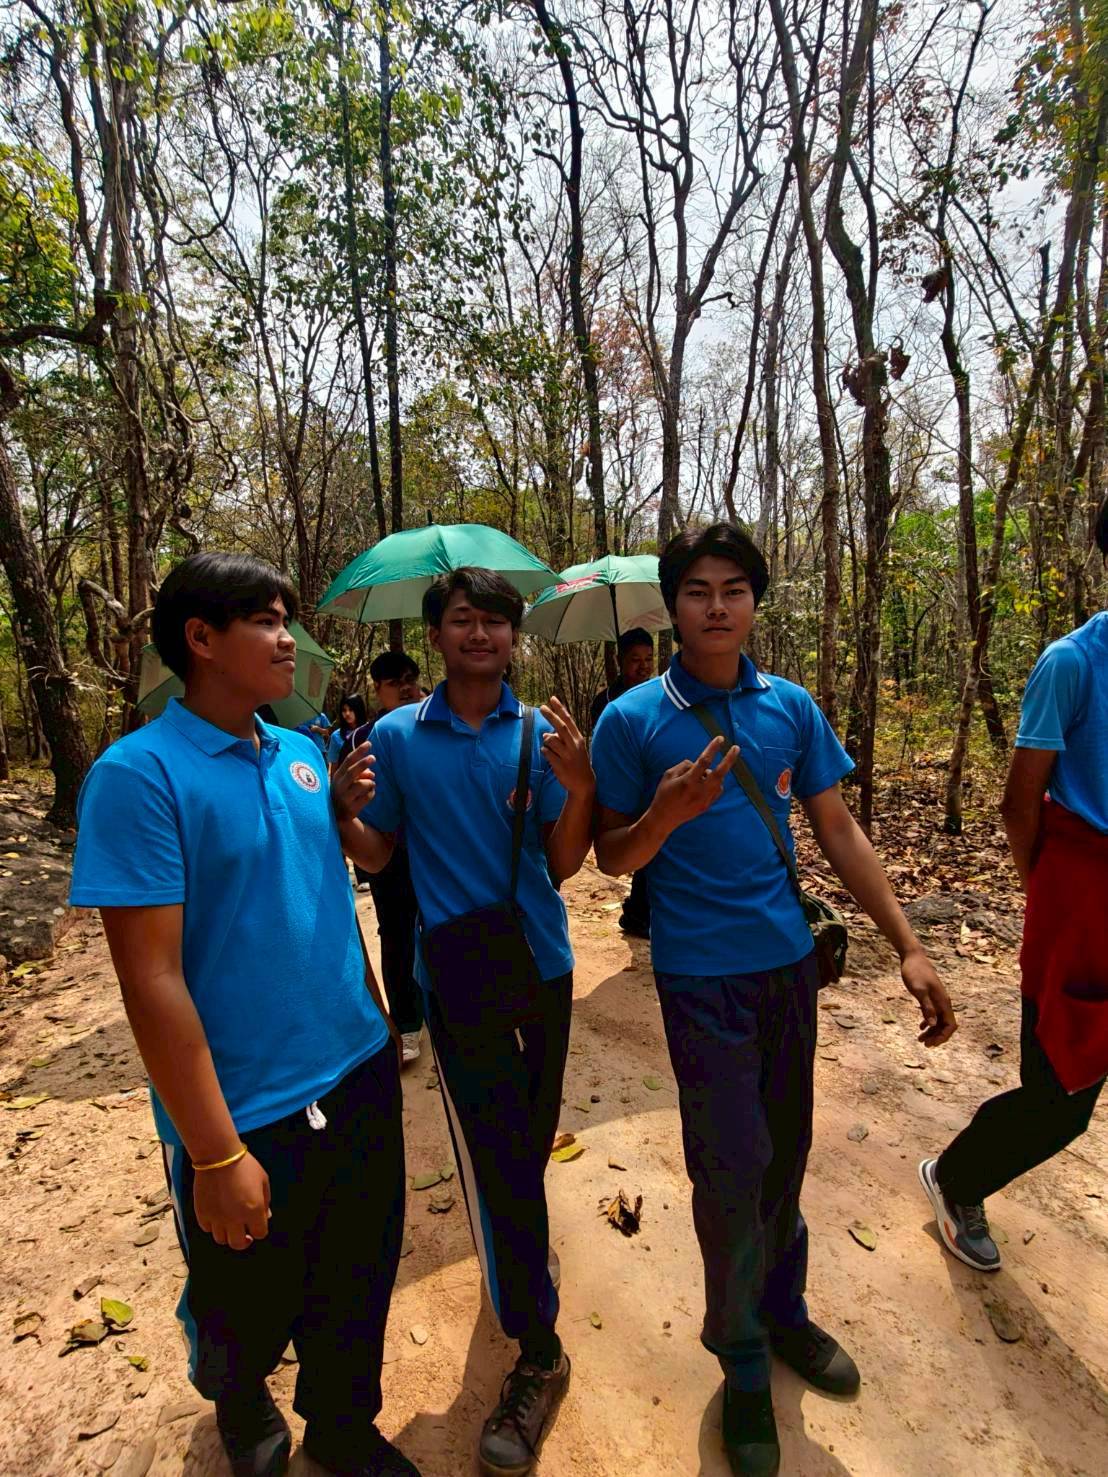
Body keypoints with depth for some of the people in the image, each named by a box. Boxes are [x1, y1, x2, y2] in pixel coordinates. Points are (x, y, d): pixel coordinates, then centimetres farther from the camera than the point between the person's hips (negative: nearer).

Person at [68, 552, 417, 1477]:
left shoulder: (303, 756, 2)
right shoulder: (140, 774, -17)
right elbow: (151, 980, -19)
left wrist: (378, 1025, 12)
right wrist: (215, 1154, -17)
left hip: (360, 1081, 5)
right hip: (248, 1114, -5)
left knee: (357, 1293, 23)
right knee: (248, 1316, 23)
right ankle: (238, 1402, 56)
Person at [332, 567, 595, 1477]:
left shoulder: (542, 733, -2)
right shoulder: (397, 736, -3)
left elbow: (564, 864, -4)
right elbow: (377, 857, 1)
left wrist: (580, 787, -23)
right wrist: (346, 813, -20)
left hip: (541, 965, 2)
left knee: (528, 1145, 21)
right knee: (498, 1161, 2)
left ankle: (517, 1248, 50)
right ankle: (538, 1353, 22)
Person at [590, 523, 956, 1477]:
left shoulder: (792, 707, 1)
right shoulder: (633, 720, -9)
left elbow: (839, 833, 5)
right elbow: (613, 858, -4)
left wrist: (909, 948, 2)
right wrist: (667, 814, -25)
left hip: (789, 962, 4)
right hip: (702, 976, -4)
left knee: (785, 1156, 18)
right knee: (734, 1168, 3)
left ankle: (782, 1311, 44)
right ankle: (743, 1361, 31)